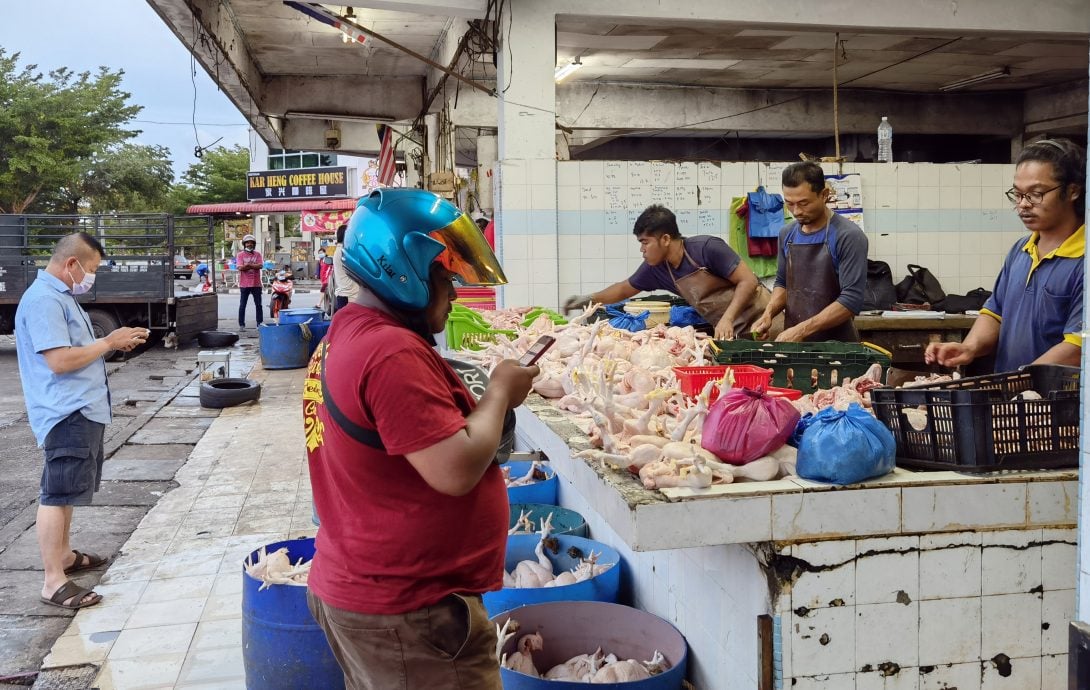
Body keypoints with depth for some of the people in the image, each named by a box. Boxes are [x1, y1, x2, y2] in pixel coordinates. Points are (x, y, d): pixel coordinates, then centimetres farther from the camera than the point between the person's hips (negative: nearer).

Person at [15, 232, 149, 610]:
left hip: (81, 410, 11)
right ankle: (54, 582, -3)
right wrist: (108, 343, -15)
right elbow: (59, 360, -24)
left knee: (66, 490, 21)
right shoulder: (44, 300, -18)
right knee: (57, 493, -7)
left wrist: (112, 341, 7)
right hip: (66, 413, -11)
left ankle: (64, 554, 35)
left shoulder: (61, 295, 16)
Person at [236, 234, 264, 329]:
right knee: (242, 305, 2)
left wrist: (248, 265, -14)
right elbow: (240, 267, -11)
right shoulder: (240, 255, 2)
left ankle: (260, 323, 12)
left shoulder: (258, 254, 7)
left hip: (256, 284, 2)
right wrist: (254, 266, -13)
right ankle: (241, 324, 7)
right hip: (244, 284, -2)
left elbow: (260, 265, -7)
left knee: (258, 304, 6)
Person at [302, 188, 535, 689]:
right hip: (406, 614, -10)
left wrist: (490, 402, 8)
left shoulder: (343, 337, 8)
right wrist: (500, 392, -13)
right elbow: (455, 471, -27)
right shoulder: (393, 352, -24)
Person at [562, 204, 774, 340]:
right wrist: (589, 299, 12)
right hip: (729, 332, 6)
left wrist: (727, 319, -26)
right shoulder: (655, 268, 3)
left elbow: (748, 281, -17)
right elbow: (624, 289, 20)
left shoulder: (707, 248, -17)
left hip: (758, 316, -6)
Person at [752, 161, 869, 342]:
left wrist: (802, 330, -25)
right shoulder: (786, 233, 4)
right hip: (791, 340, 5)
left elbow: (851, 299, -20)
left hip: (836, 344, -5)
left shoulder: (849, 236, -15)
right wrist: (769, 313, -4)